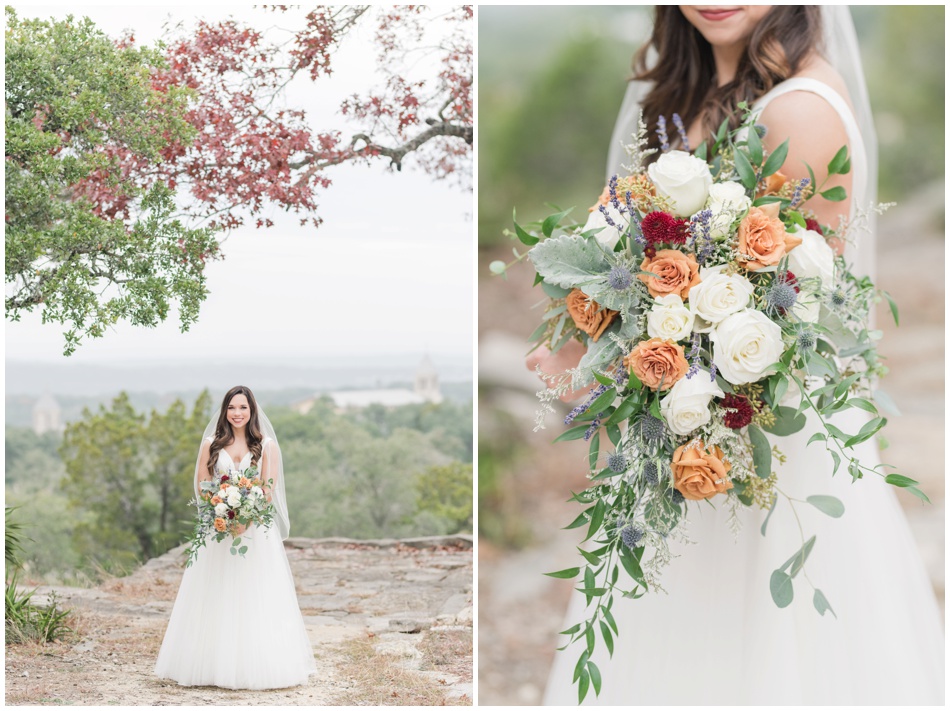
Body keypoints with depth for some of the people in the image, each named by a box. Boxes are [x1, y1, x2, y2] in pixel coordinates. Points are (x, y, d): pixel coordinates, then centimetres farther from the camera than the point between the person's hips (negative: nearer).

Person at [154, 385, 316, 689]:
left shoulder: (266, 445, 4)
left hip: (256, 526, -1)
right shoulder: (211, 444, 9)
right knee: (216, 598, 1)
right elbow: (202, 485, 3)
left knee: (256, 598, -3)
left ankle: (256, 665, 2)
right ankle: (214, 665, 5)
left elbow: (269, 489, -3)